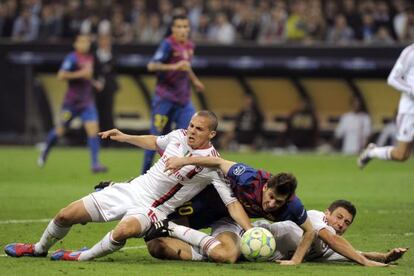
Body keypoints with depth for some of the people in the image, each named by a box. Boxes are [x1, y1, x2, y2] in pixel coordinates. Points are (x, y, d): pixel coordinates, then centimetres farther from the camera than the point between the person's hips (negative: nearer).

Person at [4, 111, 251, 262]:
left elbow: (232, 203, -17)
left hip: (152, 209, -5)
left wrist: (252, 234, -27)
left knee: (125, 230, -41)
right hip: (132, 189, 5)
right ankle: (39, 249, 32)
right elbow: (155, 142, 24)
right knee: (66, 215, 2)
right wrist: (125, 137, 20)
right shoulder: (179, 135, 0)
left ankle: (83, 257, -14)